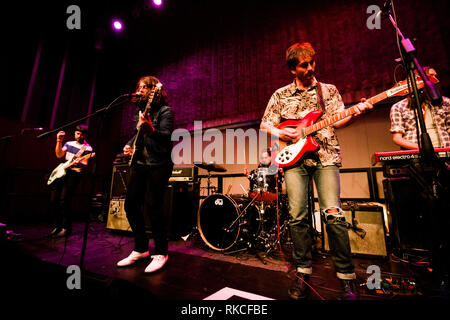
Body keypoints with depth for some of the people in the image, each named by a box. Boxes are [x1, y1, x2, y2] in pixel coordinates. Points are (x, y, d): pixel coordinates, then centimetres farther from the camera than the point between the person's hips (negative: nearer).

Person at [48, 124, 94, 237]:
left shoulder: (88, 148, -1)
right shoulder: (69, 143, 16)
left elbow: (85, 165, -7)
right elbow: (59, 155, 4)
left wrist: (79, 163, -29)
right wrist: (59, 141, -4)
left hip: (75, 174, -6)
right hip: (62, 172, 6)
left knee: (64, 199, -16)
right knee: (53, 199, 3)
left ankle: (66, 228, -4)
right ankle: (58, 226, 19)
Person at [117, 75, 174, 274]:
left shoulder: (164, 111, -2)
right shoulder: (140, 110, 20)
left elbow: (167, 136, -17)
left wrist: (150, 130, -34)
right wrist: (129, 145, 10)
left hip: (158, 165, -8)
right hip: (139, 163, 8)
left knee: (152, 208, -11)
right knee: (131, 205, 7)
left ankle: (161, 253, 8)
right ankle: (140, 249, 23)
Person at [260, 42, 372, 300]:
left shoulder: (329, 90, 17)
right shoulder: (280, 95, 16)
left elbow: (338, 120, 8)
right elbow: (265, 125, 13)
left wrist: (355, 113, -12)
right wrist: (281, 134, -5)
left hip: (325, 156, 0)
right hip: (295, 157, 1)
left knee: (333, 213, -10)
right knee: (297, 217, -4)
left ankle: (347, 277, 9)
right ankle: (304, 272, 13)